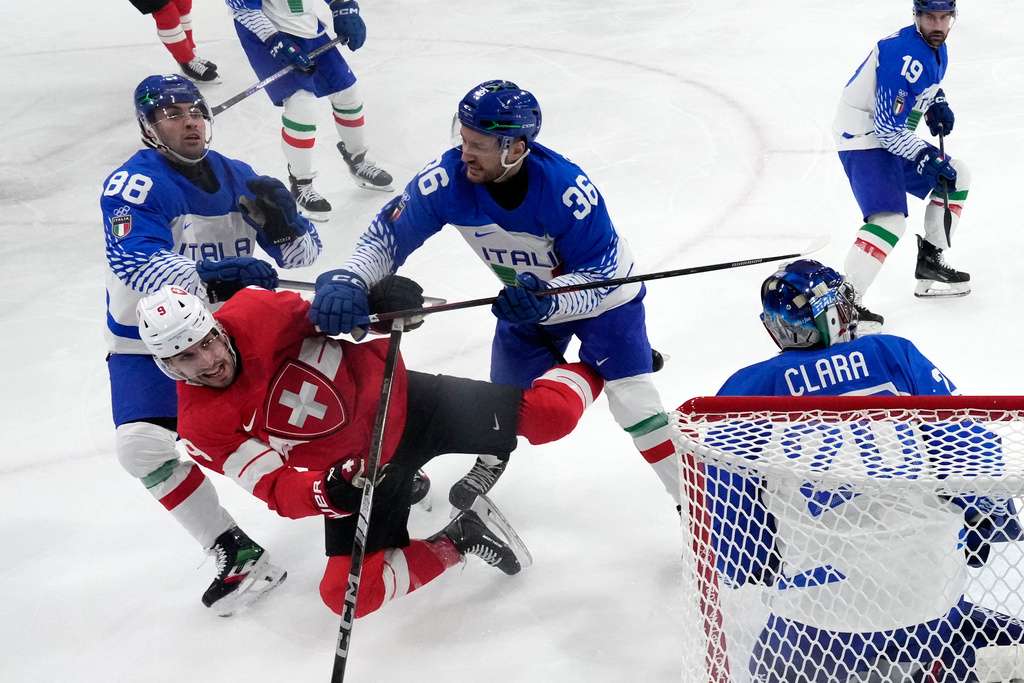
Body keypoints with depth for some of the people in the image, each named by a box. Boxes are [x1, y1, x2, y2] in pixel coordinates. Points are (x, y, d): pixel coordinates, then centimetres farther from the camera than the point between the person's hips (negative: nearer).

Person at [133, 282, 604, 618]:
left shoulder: (255, 312, -18)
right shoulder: (201, 428, -16)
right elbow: (276, 489, -19)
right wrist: (328, 493, -38)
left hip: (400, 403, -1)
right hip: (351, 470, 1)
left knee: (549, 416, -9)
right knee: (348, 594, -14)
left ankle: (588, 371, 25)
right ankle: (456, 542, 3)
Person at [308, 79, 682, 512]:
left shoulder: (568, 191, -39)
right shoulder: (448, 178, -29)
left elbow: (598, 277, -29)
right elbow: (388, 234, -20)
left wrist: (546, 301, -48)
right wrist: (347, 281, -38)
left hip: (602, 294, -4)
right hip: (530, 298, 4)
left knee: (631, 397, -10)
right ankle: (491, 460, 44)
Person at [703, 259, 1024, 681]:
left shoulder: (745, 392, 1)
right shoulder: (895, 356, 4)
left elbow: (730, 512, 5)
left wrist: (745, 570, 25)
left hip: (822, 615, -2)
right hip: (931, 595, 2)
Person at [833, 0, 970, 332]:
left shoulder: (936, 48, 7)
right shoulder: (903, 53, -25)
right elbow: (888, 126, -27)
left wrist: (938, 105, 10)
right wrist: (925, 156, -32)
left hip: (892, 138, 10)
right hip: (864, 140, -10)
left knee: (957, 176, 20)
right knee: (891, 220, -27)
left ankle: (930, 265, 28)